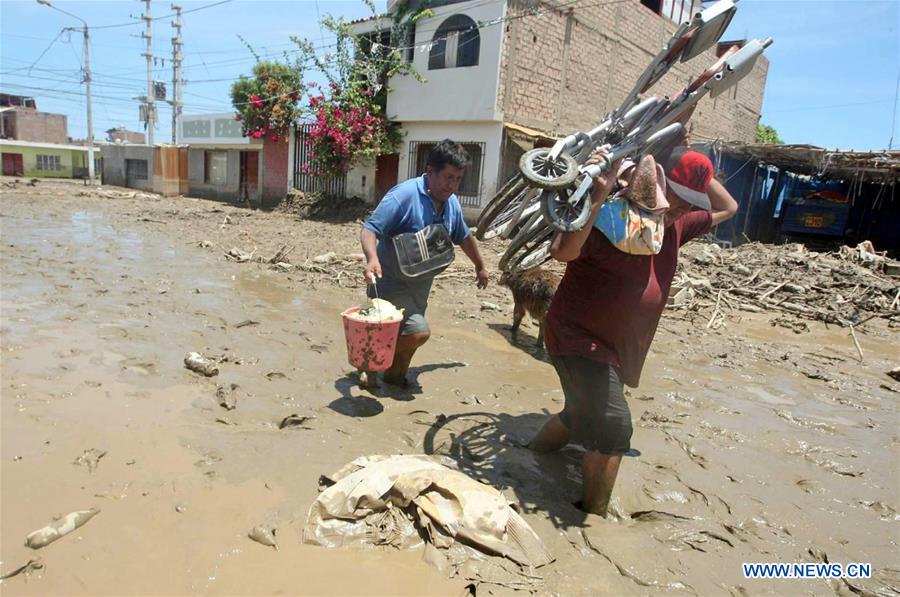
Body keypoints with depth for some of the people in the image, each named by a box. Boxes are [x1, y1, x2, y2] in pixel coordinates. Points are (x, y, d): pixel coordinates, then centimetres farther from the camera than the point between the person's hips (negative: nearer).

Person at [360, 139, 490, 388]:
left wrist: (480, 267, 32)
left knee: (410, 335, 15)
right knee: (419, 332, -19)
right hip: (391, 281, -7)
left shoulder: (452, 203, 3)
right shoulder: (403, 195, -21)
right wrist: (372, 258, -44)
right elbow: (369, 229, -25)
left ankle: (395, 376, 40)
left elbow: (464, 237, 21)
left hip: (420, 284, 7)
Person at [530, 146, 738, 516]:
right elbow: (562, 251, -35)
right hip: (579, 339, -9)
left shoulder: (674, 227, 7)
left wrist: (699, 175, 10)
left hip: (613, 348, 9)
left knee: (582, 416, 23)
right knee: (614, 427, -17)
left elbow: (727, 208, 23)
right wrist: (597, 199, -41)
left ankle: (529, 455, 45)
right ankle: (595, 516, -2)